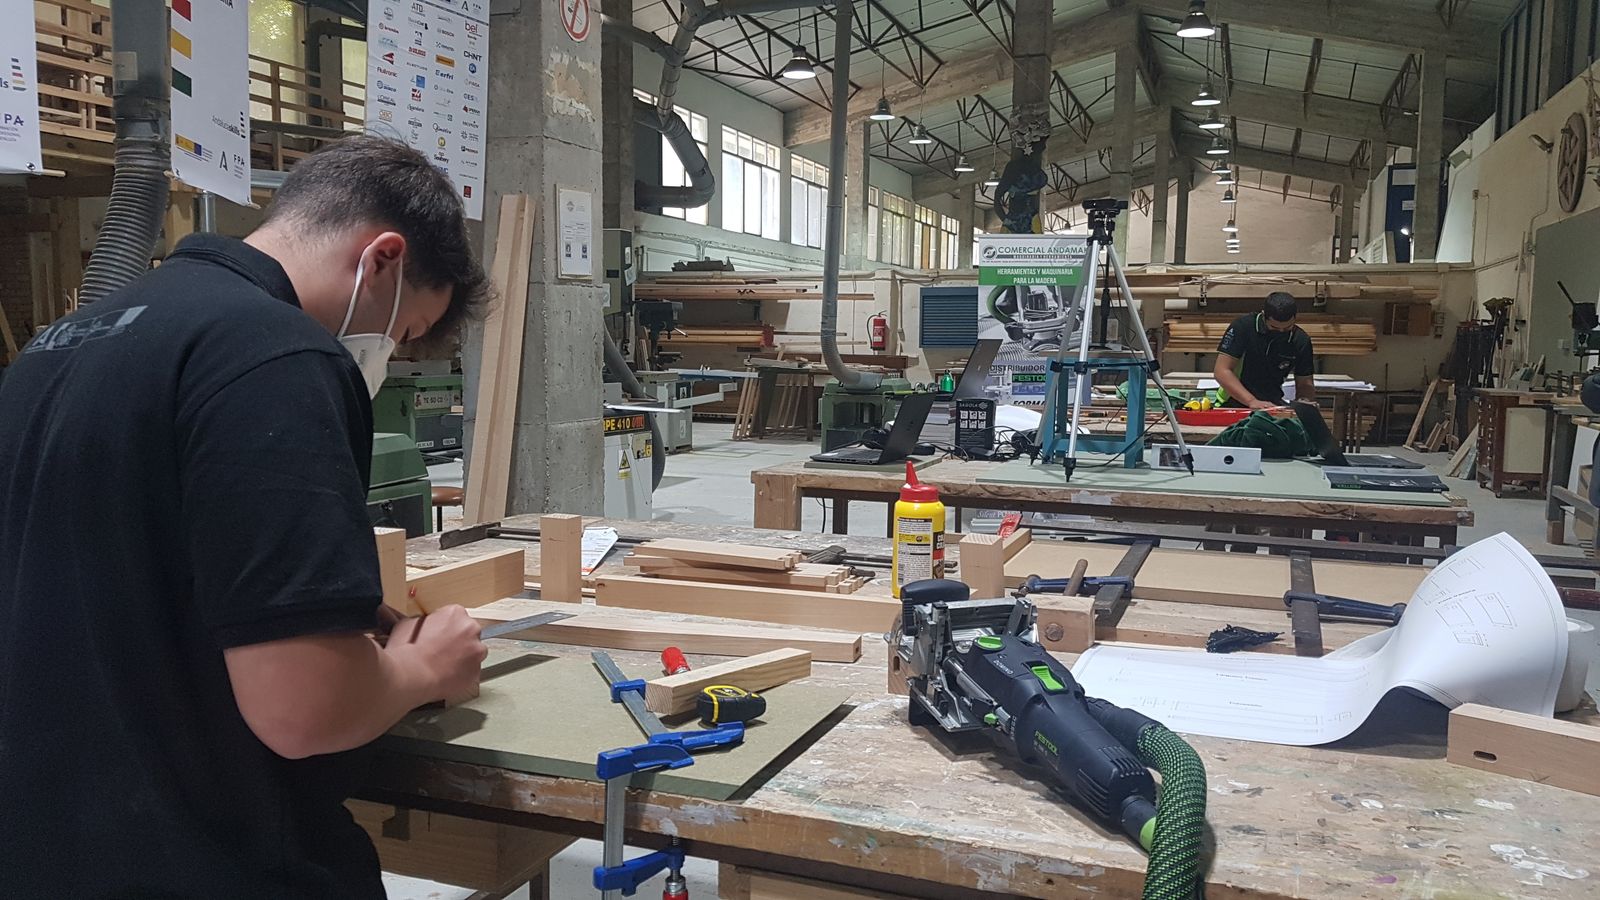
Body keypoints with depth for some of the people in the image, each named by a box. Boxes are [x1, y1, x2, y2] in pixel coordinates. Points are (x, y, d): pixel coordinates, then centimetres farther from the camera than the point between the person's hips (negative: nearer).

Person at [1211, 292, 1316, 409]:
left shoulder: (1301, 341, -2)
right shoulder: (1243, 326, -12)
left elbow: (1305, 384, 7)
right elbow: (1221, 371, -16)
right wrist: (1251, 401, -27)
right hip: (1233, 404, -3)